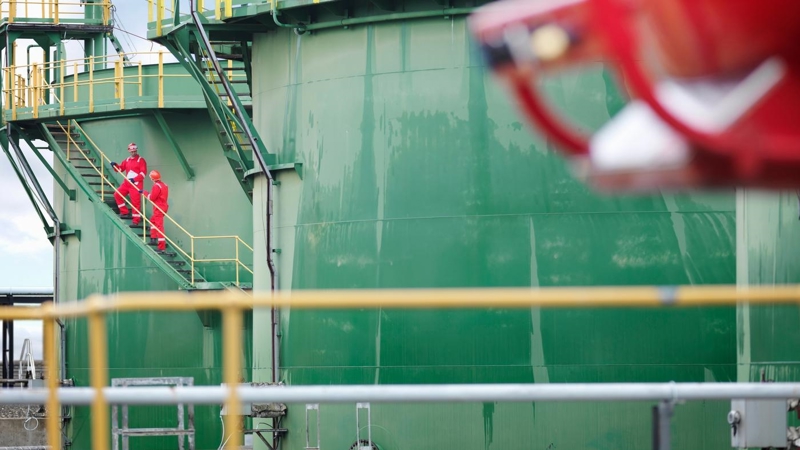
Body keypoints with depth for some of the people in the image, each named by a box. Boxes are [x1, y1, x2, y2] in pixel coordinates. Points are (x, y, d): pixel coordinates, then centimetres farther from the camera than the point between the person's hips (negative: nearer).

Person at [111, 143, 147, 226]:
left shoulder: (141, 160, -5)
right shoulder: (127, 160, 15)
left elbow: (143, 172, -13)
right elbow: (120, 169, 18)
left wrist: (135, 179, -24)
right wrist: (115, 166, -4)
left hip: (136, 184, -7)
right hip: (127, 183, 7)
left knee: (135, 202, -8)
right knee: (117, 195, 6)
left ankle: (136, 221, -5)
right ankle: (125, 212, 17)